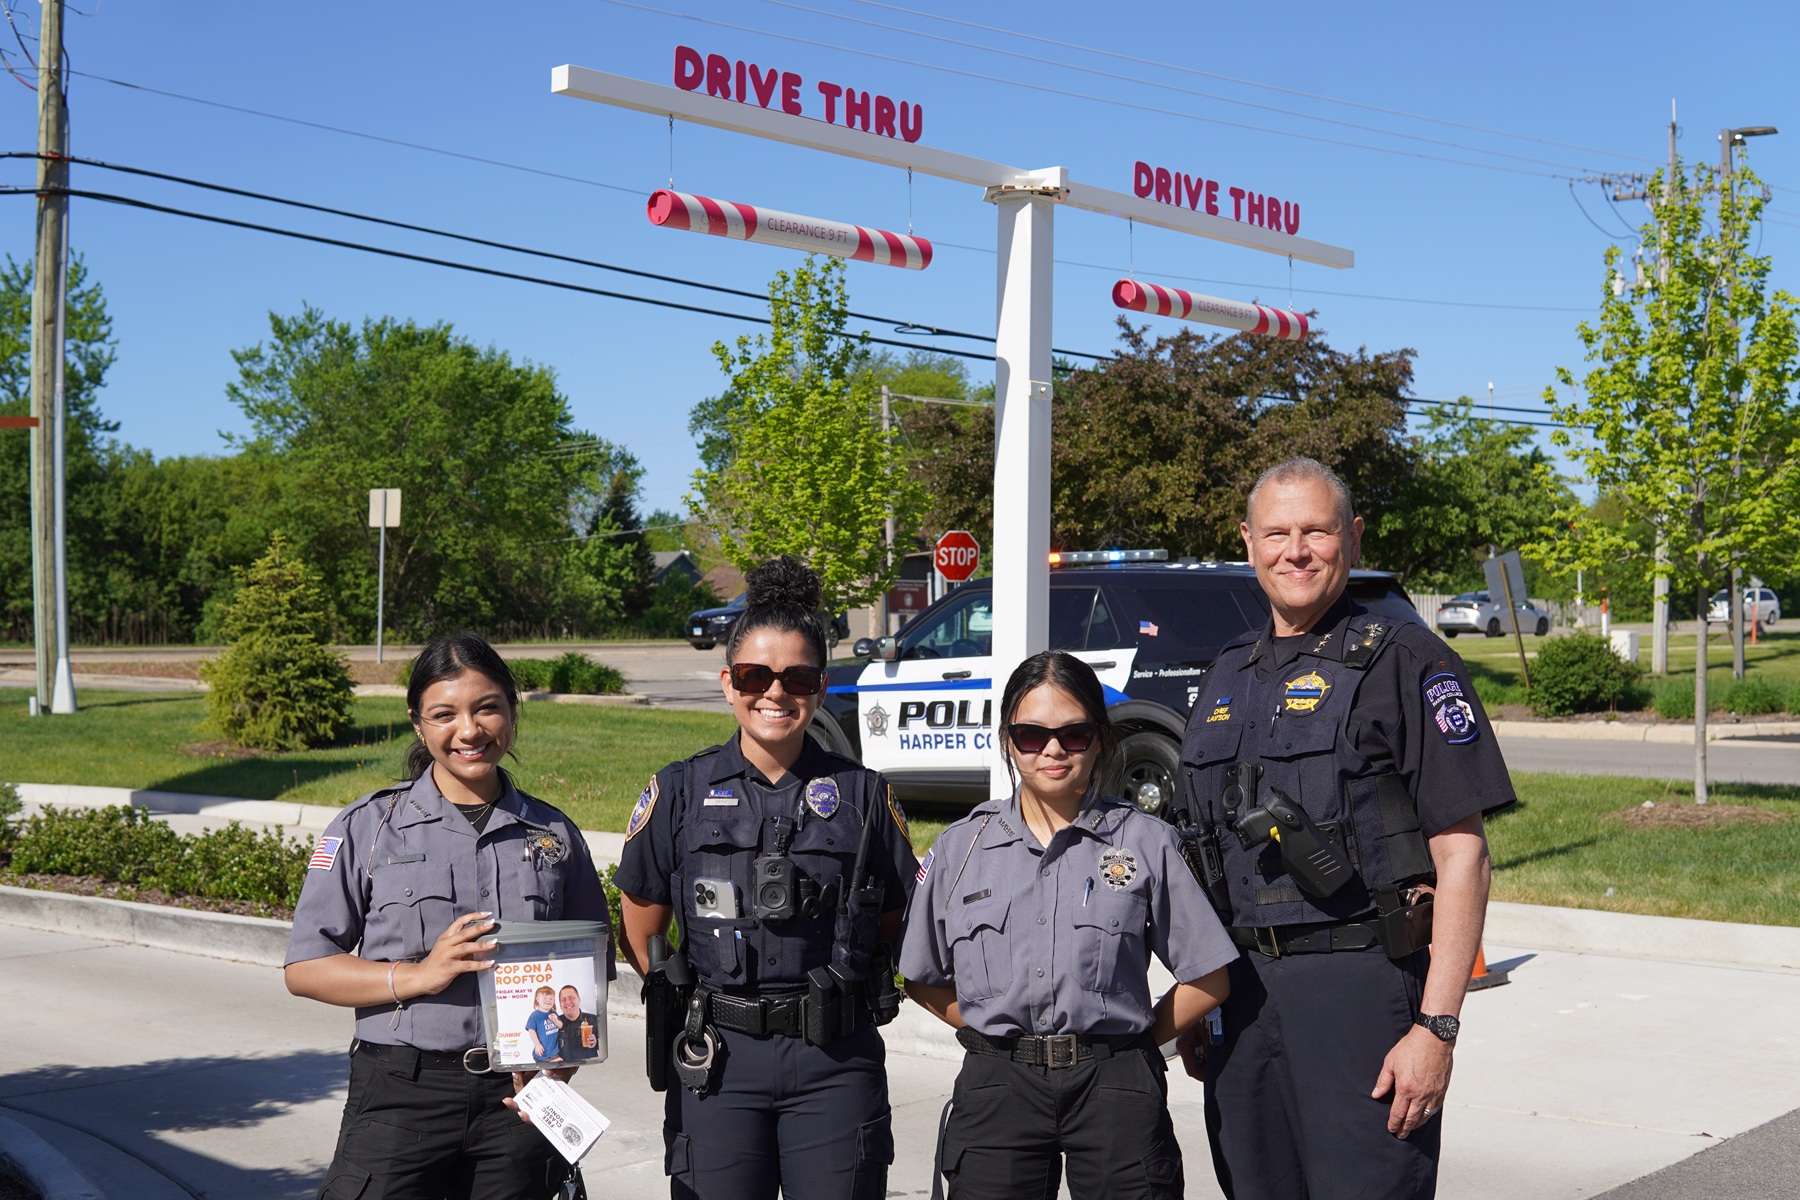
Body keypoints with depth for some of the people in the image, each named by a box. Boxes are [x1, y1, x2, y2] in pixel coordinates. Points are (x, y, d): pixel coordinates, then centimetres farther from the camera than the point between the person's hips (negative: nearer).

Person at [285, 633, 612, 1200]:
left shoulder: (554, 834, 9)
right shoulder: (368, 827, 3)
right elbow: (305, 967, 0)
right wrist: (419, 975, -14)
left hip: (517, 1100, 2)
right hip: (399, 1095, -2)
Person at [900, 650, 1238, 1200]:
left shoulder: (1145, 841, 3)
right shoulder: (961, 847, 8)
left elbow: (1207, 979, 4)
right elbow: (923, 978, 14)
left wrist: (1130, 1041, 1)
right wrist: (989, 1030, 4)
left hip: (1116, 1092, -1)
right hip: (996, 1088, 1)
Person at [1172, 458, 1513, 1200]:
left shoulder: (1405, 663, -5)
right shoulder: (1228, 677, 15)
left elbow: (1462, 856, -10)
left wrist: (1437, 1027, -16)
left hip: (1360, 982, -6)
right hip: (1241, 990, 6)